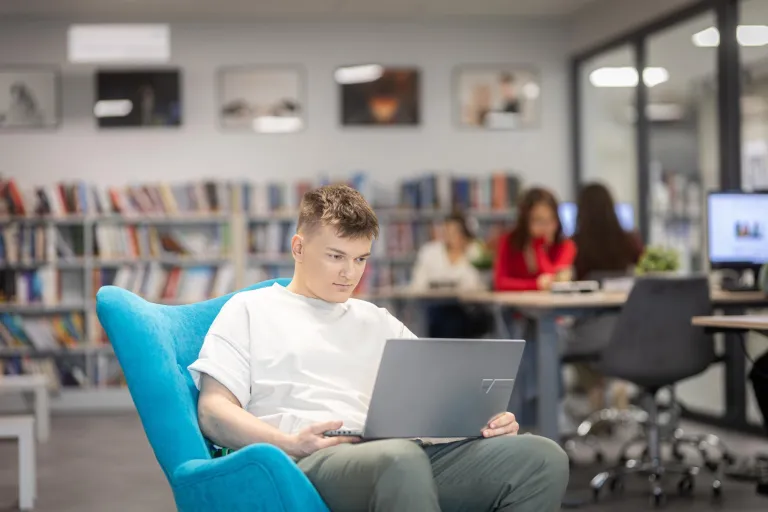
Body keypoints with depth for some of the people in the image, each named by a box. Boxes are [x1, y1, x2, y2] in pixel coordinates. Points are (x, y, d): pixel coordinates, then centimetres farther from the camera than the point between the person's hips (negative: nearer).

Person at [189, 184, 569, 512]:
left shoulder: (378, 322, 31)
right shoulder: (249, 310, 16)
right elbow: (213, 412, 4)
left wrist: (485, 418, 1)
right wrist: (291, 443, -14)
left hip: (402, 455, 6)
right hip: (308, 464, -5)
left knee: (544, 458, -21)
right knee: (400, 458, -43)